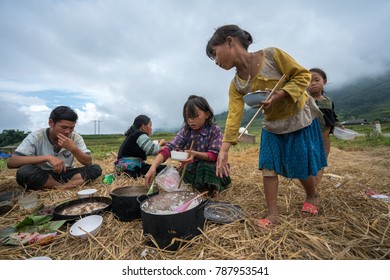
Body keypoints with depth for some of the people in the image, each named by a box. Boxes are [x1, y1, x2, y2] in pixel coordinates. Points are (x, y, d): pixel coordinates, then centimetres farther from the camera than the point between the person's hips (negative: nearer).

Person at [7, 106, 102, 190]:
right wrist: (47, 158, -32)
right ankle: (65, 187, -20)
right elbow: (11, 163, -21)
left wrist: (73, 148, -26)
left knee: (96, 168, -20)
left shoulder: (75, 137, -7)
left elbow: (89, 162, -10)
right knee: (23, 171, -32)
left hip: (67, 175, 2)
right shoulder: (36, 137, -11)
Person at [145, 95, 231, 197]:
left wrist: (195, 154, -41)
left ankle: (213, 188, -4)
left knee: (205, 166, -31)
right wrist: (153, 167, -39)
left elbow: (214, 155, -21)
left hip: (211, 165, -2)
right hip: (193, 166, 2)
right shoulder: (185, 131, -11)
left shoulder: (215, 130, -17)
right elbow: (170, 147, -24)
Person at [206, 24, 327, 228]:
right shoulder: (236, 85, -11)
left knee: (301, 166, 6)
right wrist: (223, 151, -26)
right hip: (272, 125, 4)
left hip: (300, 117, -3)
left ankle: (312, 196, 39)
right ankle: (272, 214, 11)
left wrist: (278, 95, -32)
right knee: (268, 166, -3)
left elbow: (303, 75, -15)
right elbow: (233, 118, -18)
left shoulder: (271, 55, -21)